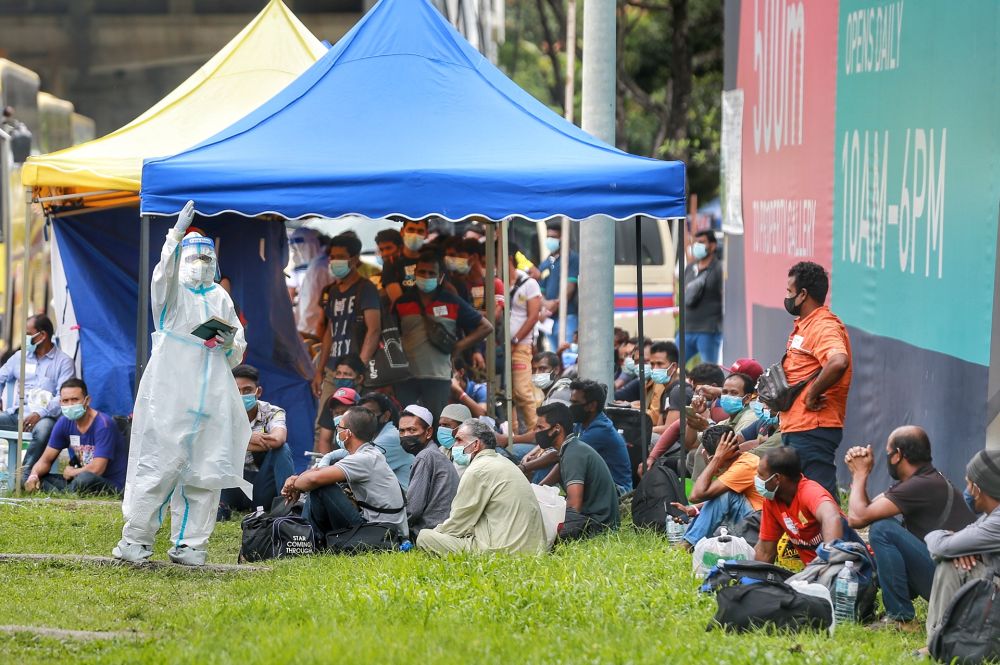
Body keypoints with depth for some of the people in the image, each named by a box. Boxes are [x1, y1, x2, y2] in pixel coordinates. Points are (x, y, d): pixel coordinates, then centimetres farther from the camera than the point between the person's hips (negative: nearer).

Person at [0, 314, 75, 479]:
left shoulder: (64, 362, 4)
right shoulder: (20, 356, 21)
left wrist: (40, 413, -23)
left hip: (44, 416, -5)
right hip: (17, 413, 5)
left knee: (43, 428, -40)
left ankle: (25, 476, -38)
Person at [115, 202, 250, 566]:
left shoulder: (220, 298, 18)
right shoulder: (173, 291, 4)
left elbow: (238, 354, 22)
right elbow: (165, 272, -20)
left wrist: (231, 343, -1)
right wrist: (177, 235, -34)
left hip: (211, 396, 5)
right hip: (169, 395, -5)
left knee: (204, 470, 2)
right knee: (159, 464, -9)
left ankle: (190, 544, 9)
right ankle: (135, 541, -2)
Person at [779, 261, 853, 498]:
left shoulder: (824, 327, -15)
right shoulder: (803, 326, 19)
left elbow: (839, 362, -35)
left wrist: (813, 394, -24)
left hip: (813, 429, -11)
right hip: (795, 428, 11)